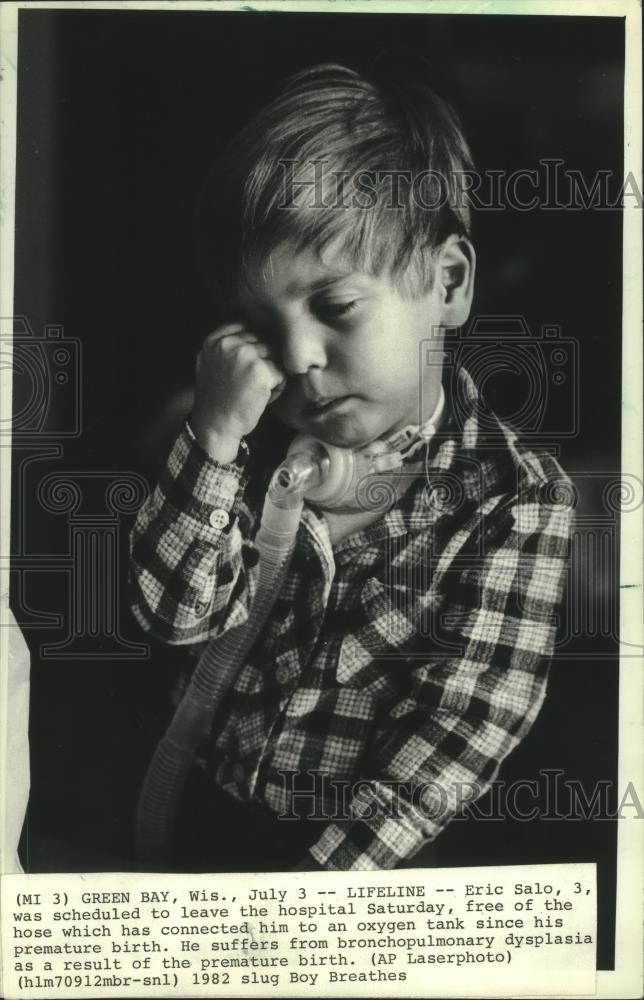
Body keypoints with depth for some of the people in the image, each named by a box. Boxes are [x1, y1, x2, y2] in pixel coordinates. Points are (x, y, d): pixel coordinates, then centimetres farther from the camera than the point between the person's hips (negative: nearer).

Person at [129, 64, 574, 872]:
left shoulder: (516, 498, -13)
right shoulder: (264, 447, -2)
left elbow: (465, 721, -15)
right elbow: (176, 614, -7)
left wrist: (332, 866, -21)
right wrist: (213, 436, -19)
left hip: (370, 851, -2)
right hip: (210, 817, 3)